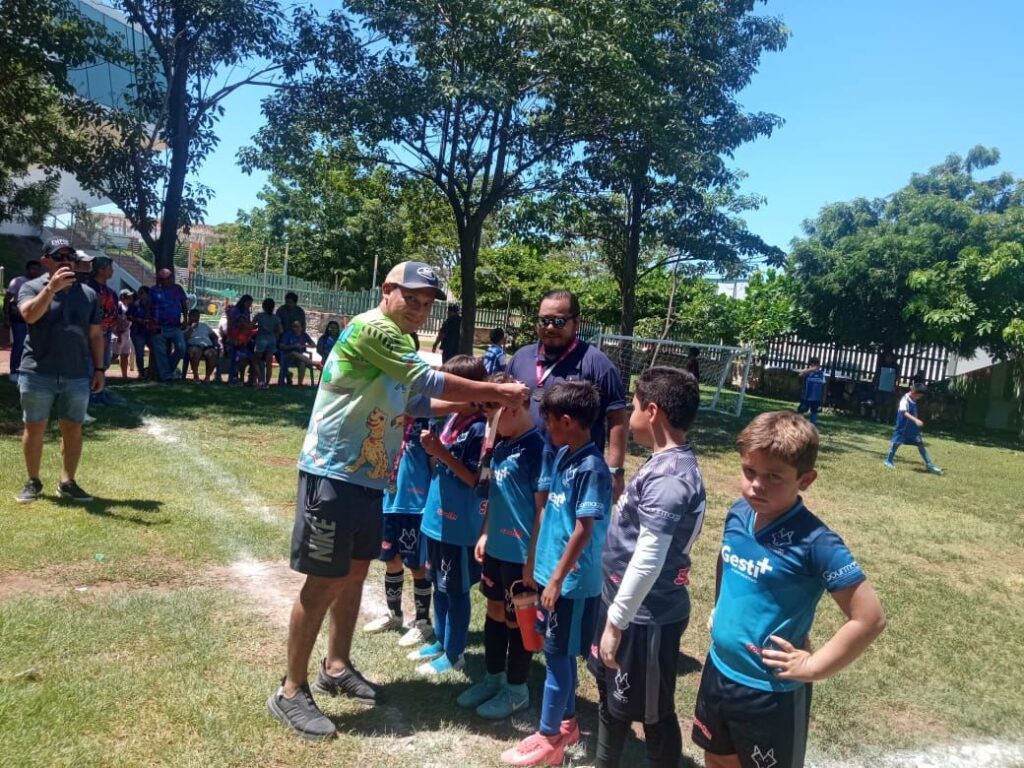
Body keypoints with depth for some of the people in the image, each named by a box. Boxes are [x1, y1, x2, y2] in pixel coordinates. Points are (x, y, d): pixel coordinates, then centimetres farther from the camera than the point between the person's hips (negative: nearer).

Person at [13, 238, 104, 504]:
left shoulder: (88, 294, 8)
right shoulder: (31, 287, 0)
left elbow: (95, 335, 10)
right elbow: (29, 315, -21)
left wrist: (99, 368, 6)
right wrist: (52, 288, -32)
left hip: (78, 376, 2)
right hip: (38, 374, -2)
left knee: (73, 430, 6)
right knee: (34, 428, 7)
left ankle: (68, 482, 16)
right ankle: (33, 482, 20)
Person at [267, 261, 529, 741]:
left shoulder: (400, 344, 15)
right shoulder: (372, 328, -17)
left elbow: (415, 402, 19)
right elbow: (430, 382, -20)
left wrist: (475, 403, 8)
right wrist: (497, 391, -14)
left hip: (369, 478, 10)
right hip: (333, 473, -10)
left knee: (355, 573, 18)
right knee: (324, 581, -2)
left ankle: (336, 668, 35)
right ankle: (291, 691, 12)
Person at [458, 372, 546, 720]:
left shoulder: (536, 449, -20)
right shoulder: (501, 445, 5)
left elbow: (543, 508, -18)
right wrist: (485, 534, 15)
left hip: (521, 553, -8)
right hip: (496, 548, 8)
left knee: (517, 620, 8)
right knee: (495, 611, 19)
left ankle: (517, 689, 26)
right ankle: (494, 677, 37)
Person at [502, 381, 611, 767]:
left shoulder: (592, 468, -21)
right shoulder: (561, 456, 4)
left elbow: (584, 530, -21)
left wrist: (558, 579, -18)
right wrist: (533, 560, 18)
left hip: (572, 580, -8)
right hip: (551, 571, 8)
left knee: (557, 655, 3)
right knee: (561, 653, 19)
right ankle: (567, 723, 34)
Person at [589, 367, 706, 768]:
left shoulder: (669, 477, -26)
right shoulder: (666, 464, 5)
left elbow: (648, 561, -27)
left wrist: (615, 622, -20)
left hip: (647, 617, -10)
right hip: (625, 604, 10)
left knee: (653, 713, 9)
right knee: (611, 696, 25)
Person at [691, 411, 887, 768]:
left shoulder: (814, 543, -25)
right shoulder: (738, 515, -6)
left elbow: (870, 618, -23)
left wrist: (812, 667, -18)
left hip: (771, 692, -6)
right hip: (718, 670, 6)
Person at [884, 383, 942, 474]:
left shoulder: (913, 401, 6)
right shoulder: (905, 400, -20)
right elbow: (905, 413, -36)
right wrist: (916, 420, -48)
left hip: (913, 427, 7)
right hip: (903, 427, -7)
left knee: (921, 444, 5)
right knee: (896, 443, 4)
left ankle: (929, 465, 8)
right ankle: (888, 461, 19)